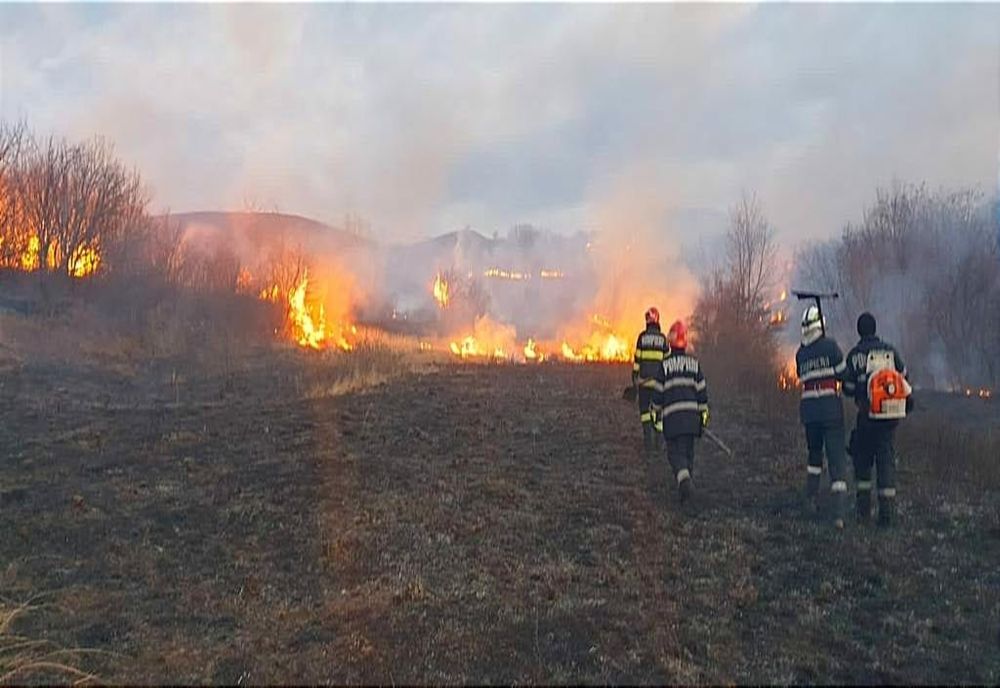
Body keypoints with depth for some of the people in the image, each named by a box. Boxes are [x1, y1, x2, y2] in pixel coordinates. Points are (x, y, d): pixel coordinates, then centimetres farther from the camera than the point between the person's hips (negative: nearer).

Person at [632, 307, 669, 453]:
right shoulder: (663, 338, 0)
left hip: (644, 378, -1)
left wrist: (634, 377, 4)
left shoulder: (642, 336, -4)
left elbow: (637, 358, -3)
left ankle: (647, 433, -10)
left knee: (644, 408, 8)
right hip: (658, 379, 1)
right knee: (657, 409, 11)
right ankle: (656, 440, 11)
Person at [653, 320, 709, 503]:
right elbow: (702, 390, 7)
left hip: (671, 415, -3)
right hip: (691, 415, 3)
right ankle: (685, 487, 17)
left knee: (675, 452, 1)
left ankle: (684, 480, -24)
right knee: (688, 450, 13)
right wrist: (704, 414, 15)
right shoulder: (694, 363, 6)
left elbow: (658, 392, -1)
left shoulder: (664, 364, -2)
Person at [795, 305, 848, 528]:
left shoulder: (800, 353, 8)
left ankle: (811, 498, 29)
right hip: (831, 408, -4)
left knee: (814, 453, 24)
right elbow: (843, 372, -4)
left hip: (808, 409, 5)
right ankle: (838, 513, -9)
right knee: (836, 458, -3)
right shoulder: (830, 345, -6)